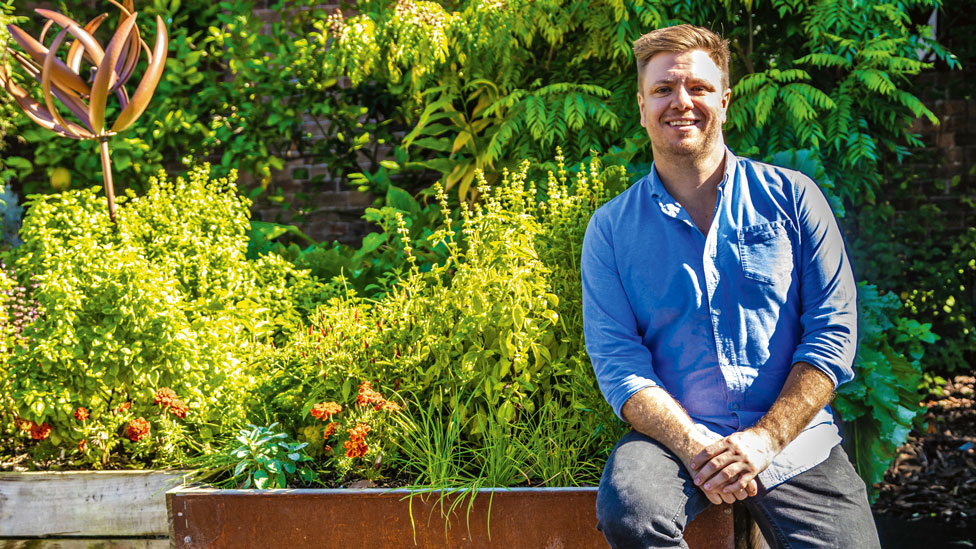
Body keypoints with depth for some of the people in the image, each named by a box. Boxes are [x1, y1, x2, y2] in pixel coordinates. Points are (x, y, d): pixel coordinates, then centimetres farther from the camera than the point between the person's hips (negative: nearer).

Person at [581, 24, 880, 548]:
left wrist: (765, 439, -12)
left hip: (794, 440, 1)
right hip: (675, 435, 0)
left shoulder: (791, 197, 5)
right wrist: (695, 447, -18)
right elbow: (616, 359, -2)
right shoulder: (611, 228, 6)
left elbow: (834, 327, 0)